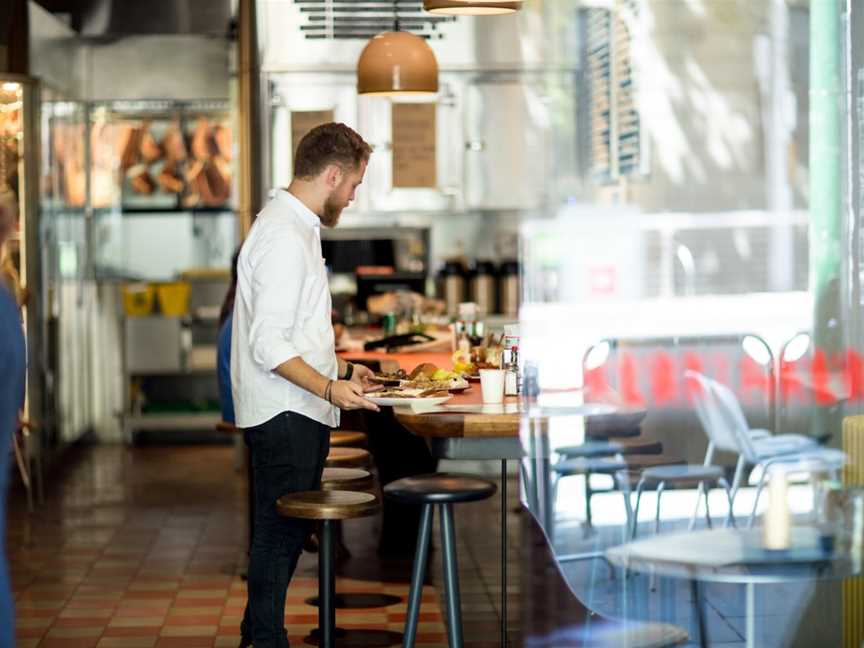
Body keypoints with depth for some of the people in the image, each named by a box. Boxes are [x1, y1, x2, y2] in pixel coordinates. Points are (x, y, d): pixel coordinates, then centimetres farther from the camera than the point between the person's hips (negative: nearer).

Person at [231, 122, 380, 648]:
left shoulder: (297, 228, 16)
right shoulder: (283, 238, -18)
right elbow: (269, 347, -22)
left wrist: (339, 368, 25)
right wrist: (329, 388, -25)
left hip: (302, 412, 10)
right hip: (283, 413, -10)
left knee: (288, 530, 14)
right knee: (281, 531, -4)